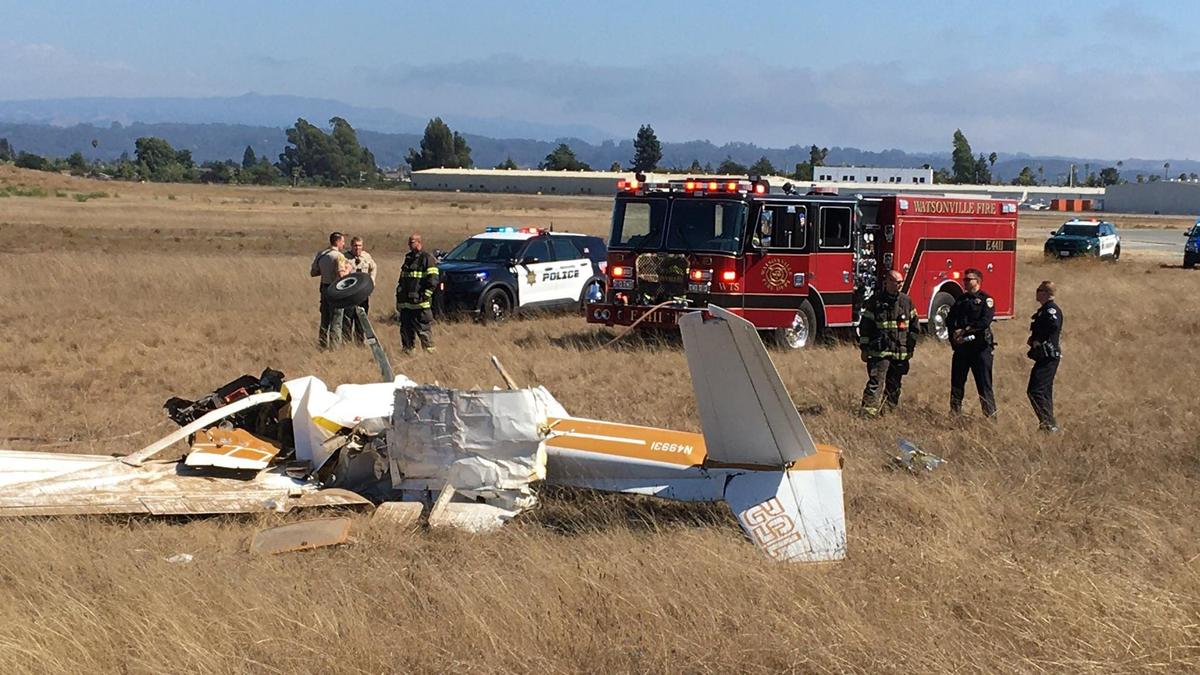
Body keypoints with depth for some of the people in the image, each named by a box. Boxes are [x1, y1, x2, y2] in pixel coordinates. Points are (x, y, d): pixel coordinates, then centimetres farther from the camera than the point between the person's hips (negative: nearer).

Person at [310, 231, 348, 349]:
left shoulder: (320, 255, 7)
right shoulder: (339, 256, -15)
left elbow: (313, 272, 11)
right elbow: (341, 274, -24)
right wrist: (348, 270, -6)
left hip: (324, 288, 7)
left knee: (325, 321, 15)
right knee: (336, 322, 0)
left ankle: (323, 346, 21)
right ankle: (335, 347, 0)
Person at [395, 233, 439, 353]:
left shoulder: (427, 258, -6)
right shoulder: (408, 258, 19)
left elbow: (433, 280, -12)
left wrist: (425, 295, -16)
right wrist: (399, 298, 20)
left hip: (420, 303, -8)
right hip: (406, 302, 8)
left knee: (424, 329, -7)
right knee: (406, 329, 10)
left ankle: (429, 350, -3)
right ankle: (407, 350, 17)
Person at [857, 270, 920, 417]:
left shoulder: (906, 301, 10)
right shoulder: (875, 301, -2)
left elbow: (914, 325, 17)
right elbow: (865, 326, -1)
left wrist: (910, 346, 13)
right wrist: (864, 348, -4)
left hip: (900, 353, 5)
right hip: (879, 351, -5)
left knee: (893, 386, 10)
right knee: (876, 383, -14)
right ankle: (868, 413, -19)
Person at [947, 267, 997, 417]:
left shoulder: (986, 300, -1)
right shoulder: (961, 299, 17)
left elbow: (985, 322, -15)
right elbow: (949, 320, 12)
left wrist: (965, 330, -16)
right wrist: (954, 333, -8)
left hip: (980, 347, -6)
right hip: (961, 347, 6)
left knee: (984, 384, -6)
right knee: (956, 382, 7)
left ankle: (991, 415, -4)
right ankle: (954, 414, 14)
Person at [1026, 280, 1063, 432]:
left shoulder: (1051, 309, -13)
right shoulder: (1044, 309, 18)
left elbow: (1054, 325, -31)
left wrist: (1038, 340, -20)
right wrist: (1033, 339, 6)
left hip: (1048, 356, -11)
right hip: (1045, 357, 11)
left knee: (1035, 391, -14)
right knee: (1045, 391, 15)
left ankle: (1049, 423, -16)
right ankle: (1049, 424, 19)